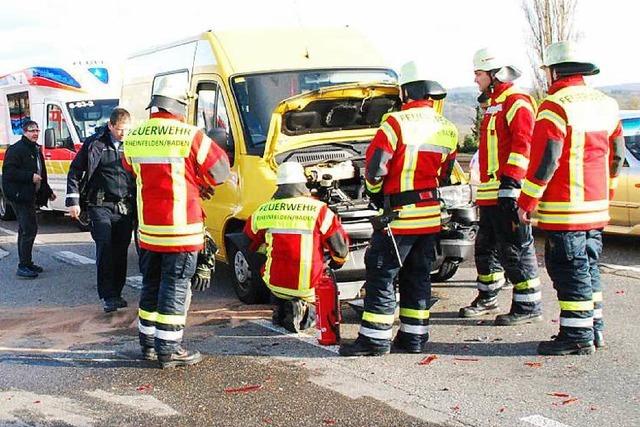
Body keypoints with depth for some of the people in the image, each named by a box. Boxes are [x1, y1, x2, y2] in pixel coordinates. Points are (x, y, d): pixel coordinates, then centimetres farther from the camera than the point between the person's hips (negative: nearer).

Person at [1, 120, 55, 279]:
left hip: (30, 196, 10)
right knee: (29, 229, -13)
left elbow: (41, 174, 27)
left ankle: (26, 263, 24)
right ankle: (23, 267, -10)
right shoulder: (16, 149, -10)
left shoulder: (36, 150, 18)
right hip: (19, 195, -10)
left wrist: (48, 192, 25)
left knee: (25, 230, 15)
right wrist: (30, 176, -22)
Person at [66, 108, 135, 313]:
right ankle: (108, 296, -8)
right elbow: (75, 171, 2)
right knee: (105, 248, -12)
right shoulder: (95, 144, -2)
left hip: (125, 207, 3)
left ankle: (116, 293, 17)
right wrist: (73, 200, -3)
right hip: (101, 206, -3)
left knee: (121, 251, 5)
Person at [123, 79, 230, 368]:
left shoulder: (134, 139, 2)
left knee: (151, 284, 18)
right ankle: (169, 350, 5)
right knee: (175, 288, 1)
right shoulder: (190, 136, -13)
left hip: (147, 228, 6)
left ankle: (148, 343, 26)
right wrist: (201, 184, 17)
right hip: (180, 228, -6)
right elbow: (220, 168, -3)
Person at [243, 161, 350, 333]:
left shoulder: (264, 211, -1)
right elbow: (341, 247, -2)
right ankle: (302, 307, 4)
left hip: (275, 284, 3)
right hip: (309, 287, -3)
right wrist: (336, 263, 22)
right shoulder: (319, 210, -8)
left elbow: (249, 242, 17)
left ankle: (281, 310, 17)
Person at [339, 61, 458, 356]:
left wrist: (375, 191, 5)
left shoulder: (397, 122, -13)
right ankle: (414, 338, 18)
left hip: (399, 215, -7)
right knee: (418, 277, 14)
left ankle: (374, 339, 0)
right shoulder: (447, 130, 8)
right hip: (431, 215, 7)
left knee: (381, 276, -1)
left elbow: (374, 166, -13)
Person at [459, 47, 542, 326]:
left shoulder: (516, 102, -10)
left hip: (507, 192, -10)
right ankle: (487, 299, 28)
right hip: (490, 193, 10)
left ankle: (528, 306, 1)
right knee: (486, 247, 17)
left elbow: (523, 144, -19)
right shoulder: (493, 104, 22)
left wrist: (510, 182, -26)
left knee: (515, 250, -6)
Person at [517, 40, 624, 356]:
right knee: (588, 265, 17)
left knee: (569, 269, -3)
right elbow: (616, 155, 18)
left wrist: (526, 202, -11)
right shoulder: (606, 104, 13)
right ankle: (594, 328, 24)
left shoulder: (555, 106, -14)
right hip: (596, 207, 8)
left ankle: (577, 336, 0)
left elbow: (544, 160, -18)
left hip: (565, 208, -8)